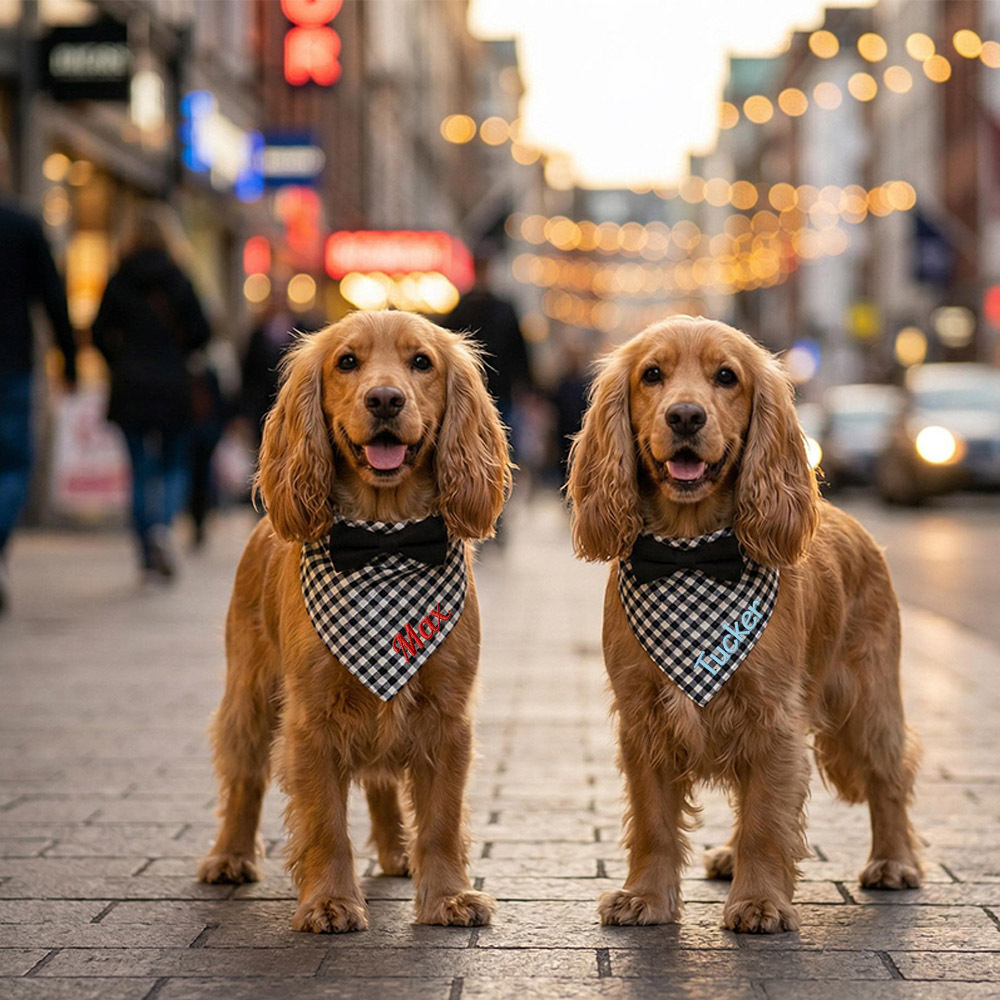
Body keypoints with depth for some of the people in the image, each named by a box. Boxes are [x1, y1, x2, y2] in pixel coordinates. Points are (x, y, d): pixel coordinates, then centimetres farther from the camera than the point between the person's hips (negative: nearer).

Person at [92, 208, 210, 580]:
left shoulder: (119, 282, 0)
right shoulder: (177, 280, -1)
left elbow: (100, 333, 0)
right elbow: (199, 331, -3)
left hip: (130, 386, 1)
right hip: (172, 385, -1)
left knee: (141, 470, 5)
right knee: (174, 466, 10)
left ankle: (149, 557, 2)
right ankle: (163, 525, -20)